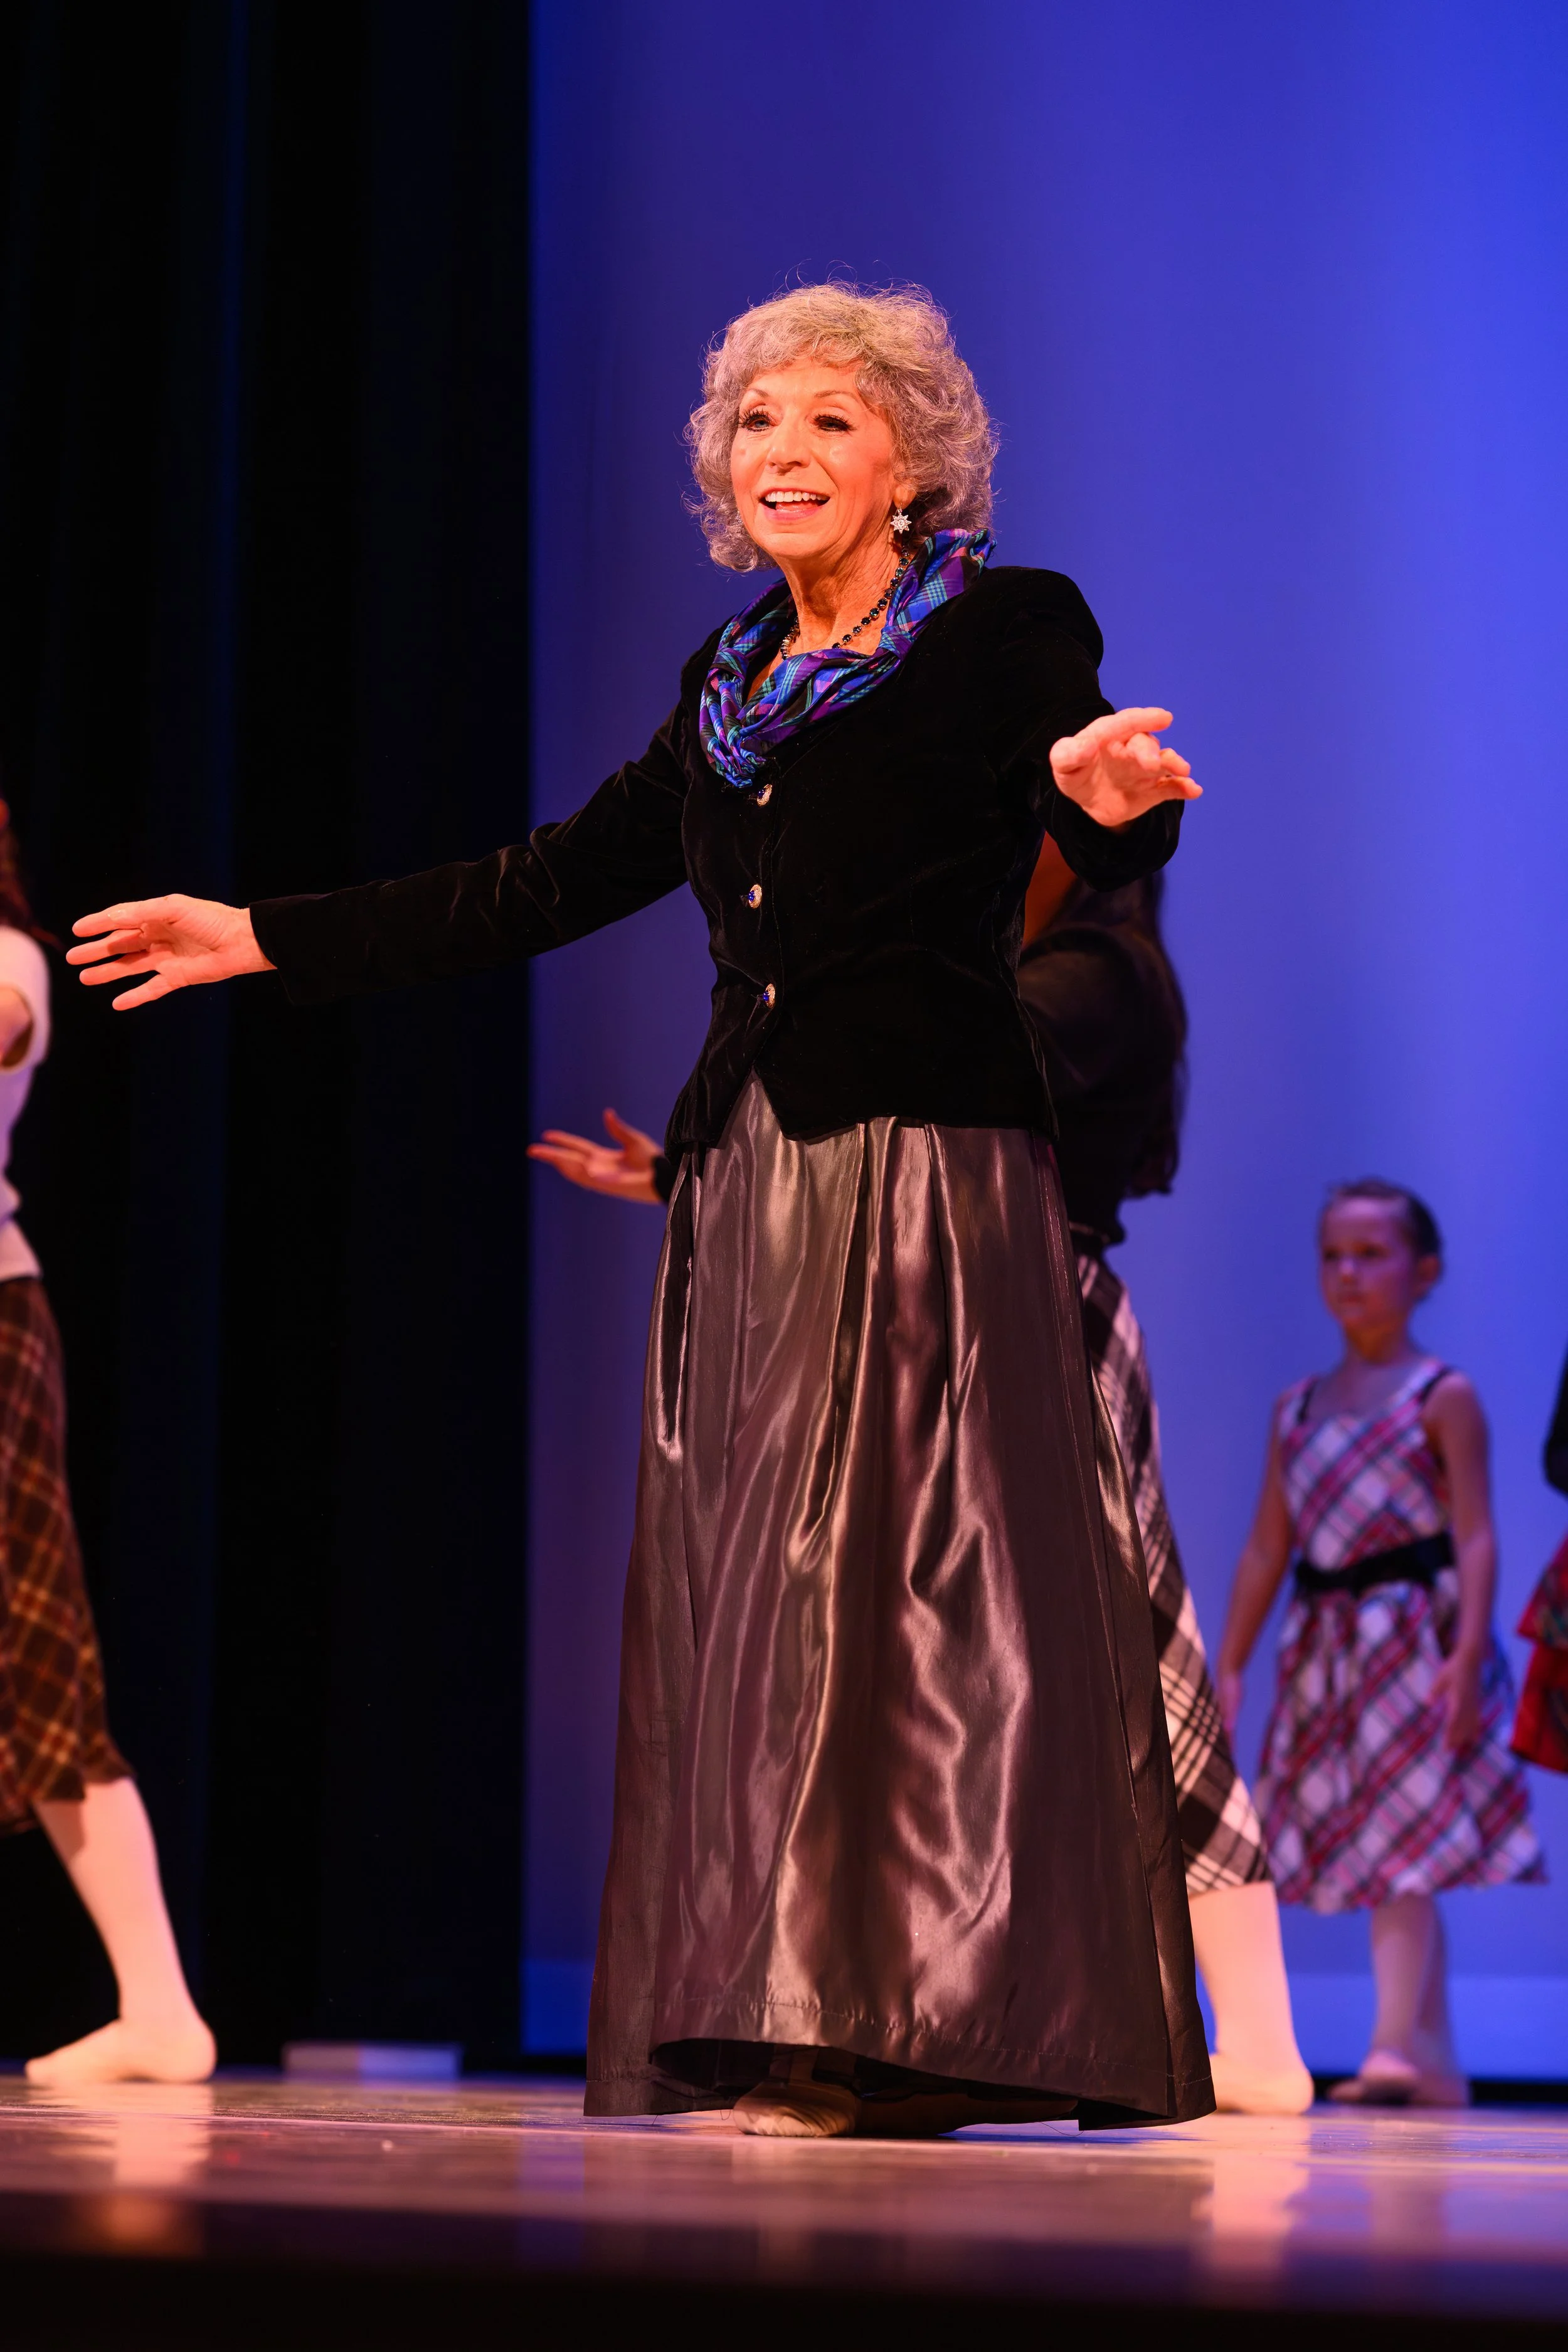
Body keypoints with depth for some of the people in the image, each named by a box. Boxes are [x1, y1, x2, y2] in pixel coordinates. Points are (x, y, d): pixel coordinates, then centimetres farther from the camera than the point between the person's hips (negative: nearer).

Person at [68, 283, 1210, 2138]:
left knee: (904, 1567, -11)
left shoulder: (1011, 629, 2)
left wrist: (1110, 795, -39)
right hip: (746, 1168, 6)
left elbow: (1103, 841, -14)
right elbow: (544, 888, 25)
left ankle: (913, 2028, -8)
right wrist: (266, 940, 26)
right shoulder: (728, 683, 20)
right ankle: (789, 2034, 4)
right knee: (748, 1584, 2)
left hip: (927, 1156, -6)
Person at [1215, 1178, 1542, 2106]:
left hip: (1414, 1630, -6)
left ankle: (1398, 2044, -17)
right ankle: (1434, 2061, 11)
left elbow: (1475, 1535, -9)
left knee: (1402, 1848, -13)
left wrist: (1468, 1653, -20)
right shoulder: (1298, 1406, 15)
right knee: (1378, 1852, 6)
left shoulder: (1442, 1396, -2)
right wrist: (1230, 1666, 12)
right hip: (1326, 1646, 6)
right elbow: (1268, 1547, 16)